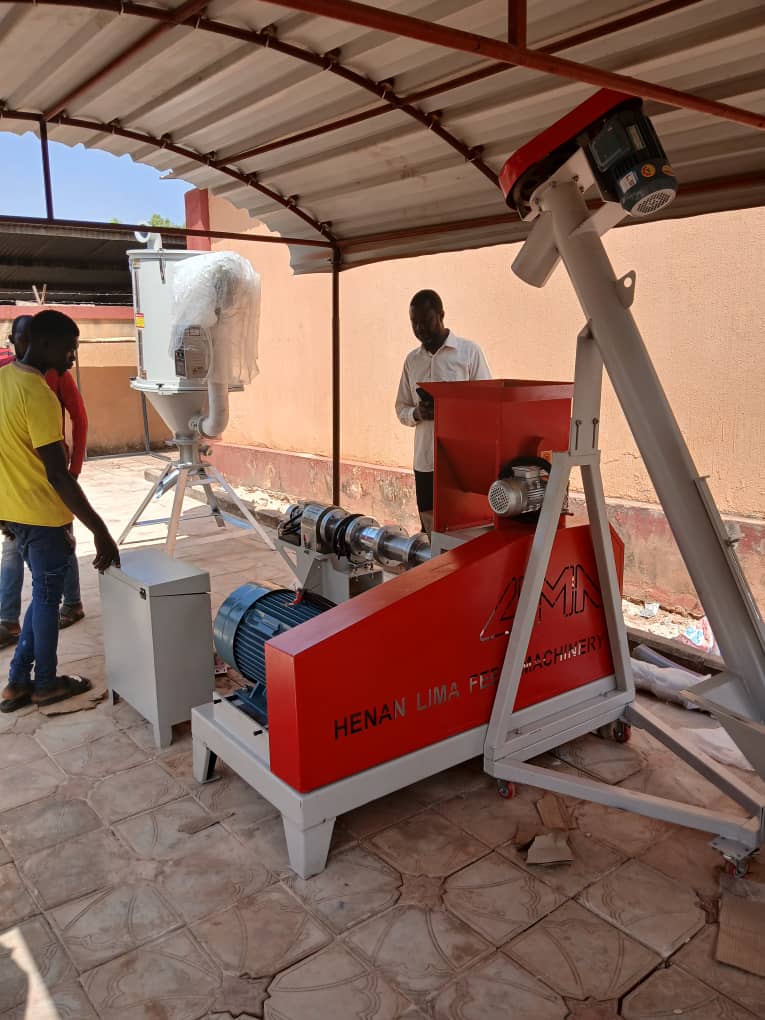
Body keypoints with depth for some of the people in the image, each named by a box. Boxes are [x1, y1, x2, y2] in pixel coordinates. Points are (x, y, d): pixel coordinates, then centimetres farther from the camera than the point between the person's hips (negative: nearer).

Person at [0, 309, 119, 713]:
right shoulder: (38, 394, -22)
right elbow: (58, 475, -26)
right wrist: (101, 531, -24)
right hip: (42, 514, -8)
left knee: (42, 594, 20)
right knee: (48, 597, 8)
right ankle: (46, 683, 24)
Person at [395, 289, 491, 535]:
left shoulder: (469, 351, 0)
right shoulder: (412, 359, 14)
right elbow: (401, 408, 17)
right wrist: (417, 414, -6)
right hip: (425, 462, 4)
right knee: (433, 538, 6)